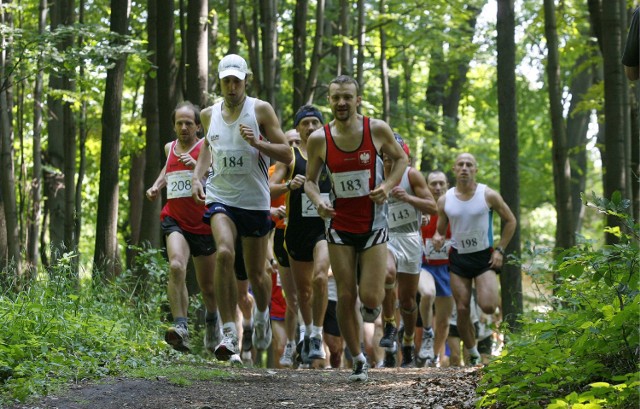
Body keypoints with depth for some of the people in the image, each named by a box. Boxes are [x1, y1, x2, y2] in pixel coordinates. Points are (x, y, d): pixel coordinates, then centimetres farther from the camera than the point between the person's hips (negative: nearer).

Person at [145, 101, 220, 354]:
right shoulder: (170, 148, 10)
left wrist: (197, 166, -30)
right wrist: (156, 186, 17)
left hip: (203, 224, -2)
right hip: (175, 221, 2)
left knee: (208, 286, 11)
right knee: (176, 266, -28)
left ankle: (212, 319, 43)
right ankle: (181, 328, -35)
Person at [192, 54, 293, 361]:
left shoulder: (261, 110, -5)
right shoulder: (210, 114, 5)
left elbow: (286, 154, -7)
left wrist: (257, 143, -23)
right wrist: (197, 176, 9)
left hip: (255, 201, -1)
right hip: (220, 198, 1)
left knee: (256, 274, 9)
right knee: (224, 253, -27)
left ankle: (262, 314, 45)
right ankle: (229, 333, -25)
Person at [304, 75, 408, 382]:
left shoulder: (377, 130, -8)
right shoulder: (319, 139, -6)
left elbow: (400, 158, 7)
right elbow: (310, 180, 5)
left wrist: (387, 186, -10)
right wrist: (318, 201, -16)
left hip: (373, 225, -1)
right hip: (339, 226, 1)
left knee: (370, 297, -9)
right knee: (345, 297, -1)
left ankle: (372, 303, 30)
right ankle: (358, 360, 15)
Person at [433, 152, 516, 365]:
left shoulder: (488, 195, -6)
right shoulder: (445, 200, 1)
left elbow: (510, 221, 3)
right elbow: (440, 229, 11)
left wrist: (500, 250, -5)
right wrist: (438, 238, -13)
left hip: (484, 256, -2)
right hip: (458, 258, 2)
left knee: (488, 306, -20)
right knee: (462, 310, -1)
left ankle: (495, 296, 17)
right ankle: (473, 356, 14)